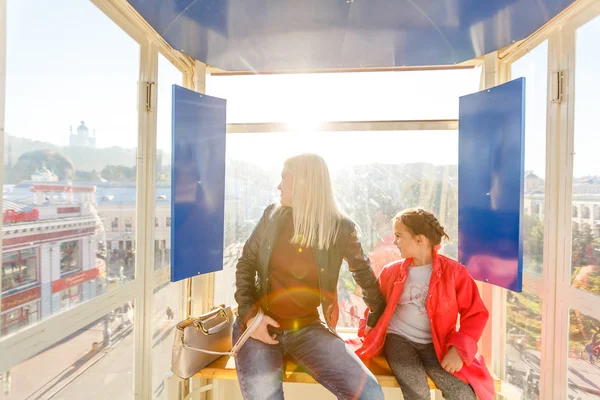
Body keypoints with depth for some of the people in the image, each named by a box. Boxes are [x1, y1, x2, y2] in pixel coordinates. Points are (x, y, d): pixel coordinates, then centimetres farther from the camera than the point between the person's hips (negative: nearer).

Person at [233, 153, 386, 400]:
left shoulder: (340, 228, -9)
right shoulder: (272, 216, -3)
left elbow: (365, 275, 6)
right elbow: (246, 263, 4)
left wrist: (379, 323, 15)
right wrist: (249, 313, -8)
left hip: (307, 329, 0)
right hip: (261, 325, 1)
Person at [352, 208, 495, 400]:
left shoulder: (453, 271, -6)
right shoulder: (391, 271, 1)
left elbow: (475, 313, -2)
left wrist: (460, 349, -12)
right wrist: (367, 328, 1)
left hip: (433, 344, 0)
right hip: (398, 338, 0)